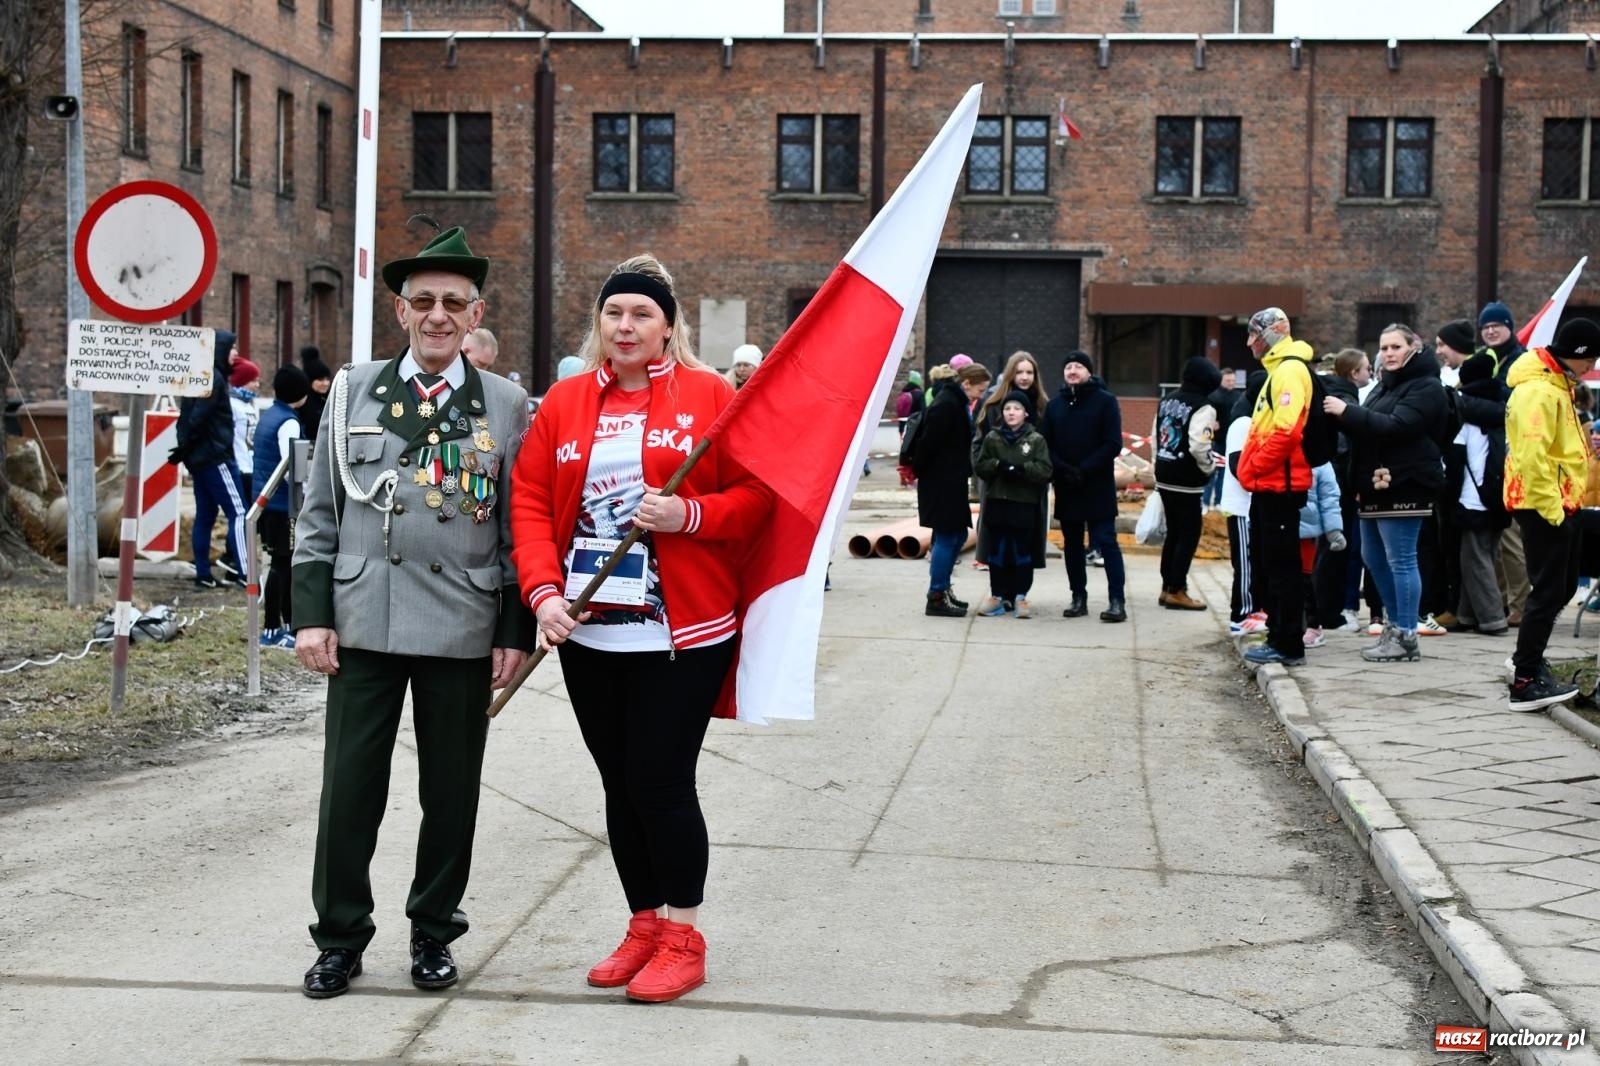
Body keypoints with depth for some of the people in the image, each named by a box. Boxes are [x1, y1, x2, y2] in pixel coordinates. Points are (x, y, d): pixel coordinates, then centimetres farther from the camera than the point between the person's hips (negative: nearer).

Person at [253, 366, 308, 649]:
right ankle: (271, 630, 0)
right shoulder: (289, 422, -16)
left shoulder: (267, 416, 11)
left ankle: (290, 623, 23)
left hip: (264, 500, 9)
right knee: (281, 564, -3)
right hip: (281, 503, -9)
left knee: (284, 562, 16)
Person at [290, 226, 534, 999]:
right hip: (363, 624, 1)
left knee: (451, 793, 8)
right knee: (349, 788, 3)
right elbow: (319, 515, 7)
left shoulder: (507, 406, 4)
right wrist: (311, 614, 0)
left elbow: (521, 528, 4)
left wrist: (516, 631, 0)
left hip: (461, 631, 0)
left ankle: (434, 933, 23)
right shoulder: (353, 392, 7)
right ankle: (340, 938, 16)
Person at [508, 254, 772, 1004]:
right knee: (620, 785, 12)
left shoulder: (709, 396, -1)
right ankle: (645, 926, 26)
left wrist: (691, 514, -20)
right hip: (588, 632, 4)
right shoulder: (563, 402, 8)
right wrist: (544, 591, -9)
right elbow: (530, 500, 3)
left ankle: (682, 938, 10)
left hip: (682, 633, -4)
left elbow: (757, 493, -3)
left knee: (660, 783, -5)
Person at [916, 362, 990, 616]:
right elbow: (929, 443, -21)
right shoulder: (946, 405, -18)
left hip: (952, 483, 10)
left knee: (957, 536, 15)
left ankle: (942, 589, 24)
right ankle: (937, 598, -1)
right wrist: (919, 472, -11)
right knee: (947, 537, -6)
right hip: (940, 483, -10)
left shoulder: (956, 402, 15)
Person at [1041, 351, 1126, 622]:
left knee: (1106, 542, -7)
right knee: (1072, 545, 10)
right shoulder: (1055, 404, 11)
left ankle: (1117, 600, -8)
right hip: (1065, 488, 5)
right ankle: (1078, 597, 17)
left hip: (1098, 486, -5)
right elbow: (1044, 443, 5)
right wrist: (1062, 469, -12)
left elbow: (1113, 444, -8)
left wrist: (1084, 470, -16)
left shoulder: (1105, 401, -2)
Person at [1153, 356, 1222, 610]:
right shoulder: (1202, 408, -16)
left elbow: (1156, 439, 13)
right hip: (1187, 482, -8)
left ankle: (1167, 587, 20)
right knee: (1188, 535, 0)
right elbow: (1198, 447, -23)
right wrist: (1210, 467, -5)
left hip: (1164, 479, 8)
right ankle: (1176, 591, 0)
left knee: (1173, 532, 16)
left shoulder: (1167, 402, 10)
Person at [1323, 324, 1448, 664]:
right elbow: (1367, 428, 24)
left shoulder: (1426, 387, -9)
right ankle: (1395, 626, 24)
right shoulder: (1384, 386, 21)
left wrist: (1348, 412, -20)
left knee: (1400, 560, -7)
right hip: (1376, 486, 10)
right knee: (1374, 558, 14)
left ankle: (1405, 637, -2)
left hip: (1403, 487, -10)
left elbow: (1396, 426, -21)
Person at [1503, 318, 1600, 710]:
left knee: (1563, 586, 19)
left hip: (1559, 504, 11)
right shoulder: (1538, 391, -20)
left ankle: (1527, 658, 34)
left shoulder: (1556, 385, 15)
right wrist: (1551, 509, -24)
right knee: (1549, 592, -8)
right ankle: (1526, 683, -5)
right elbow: (1531, 457, -26)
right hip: (1544, 505, -11)